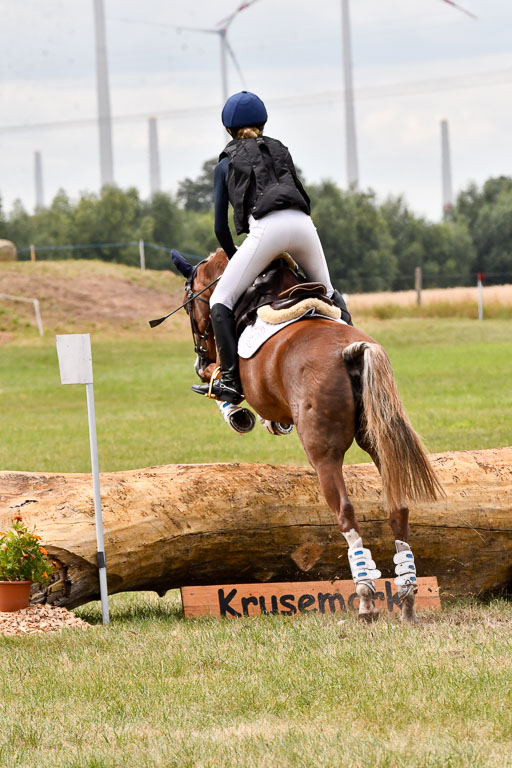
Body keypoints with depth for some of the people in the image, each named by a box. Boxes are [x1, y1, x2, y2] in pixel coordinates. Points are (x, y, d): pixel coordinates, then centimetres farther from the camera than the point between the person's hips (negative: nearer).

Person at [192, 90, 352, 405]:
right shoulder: (281, 150, 29)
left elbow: (221, 226, 19)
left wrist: (235, 258, 35)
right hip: (302, 224, 4)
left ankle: (231, 380, -15)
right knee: (327, 291, 28)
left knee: (221, 300, 0)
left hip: (266, 228, -4)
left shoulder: (226, 164, 21)